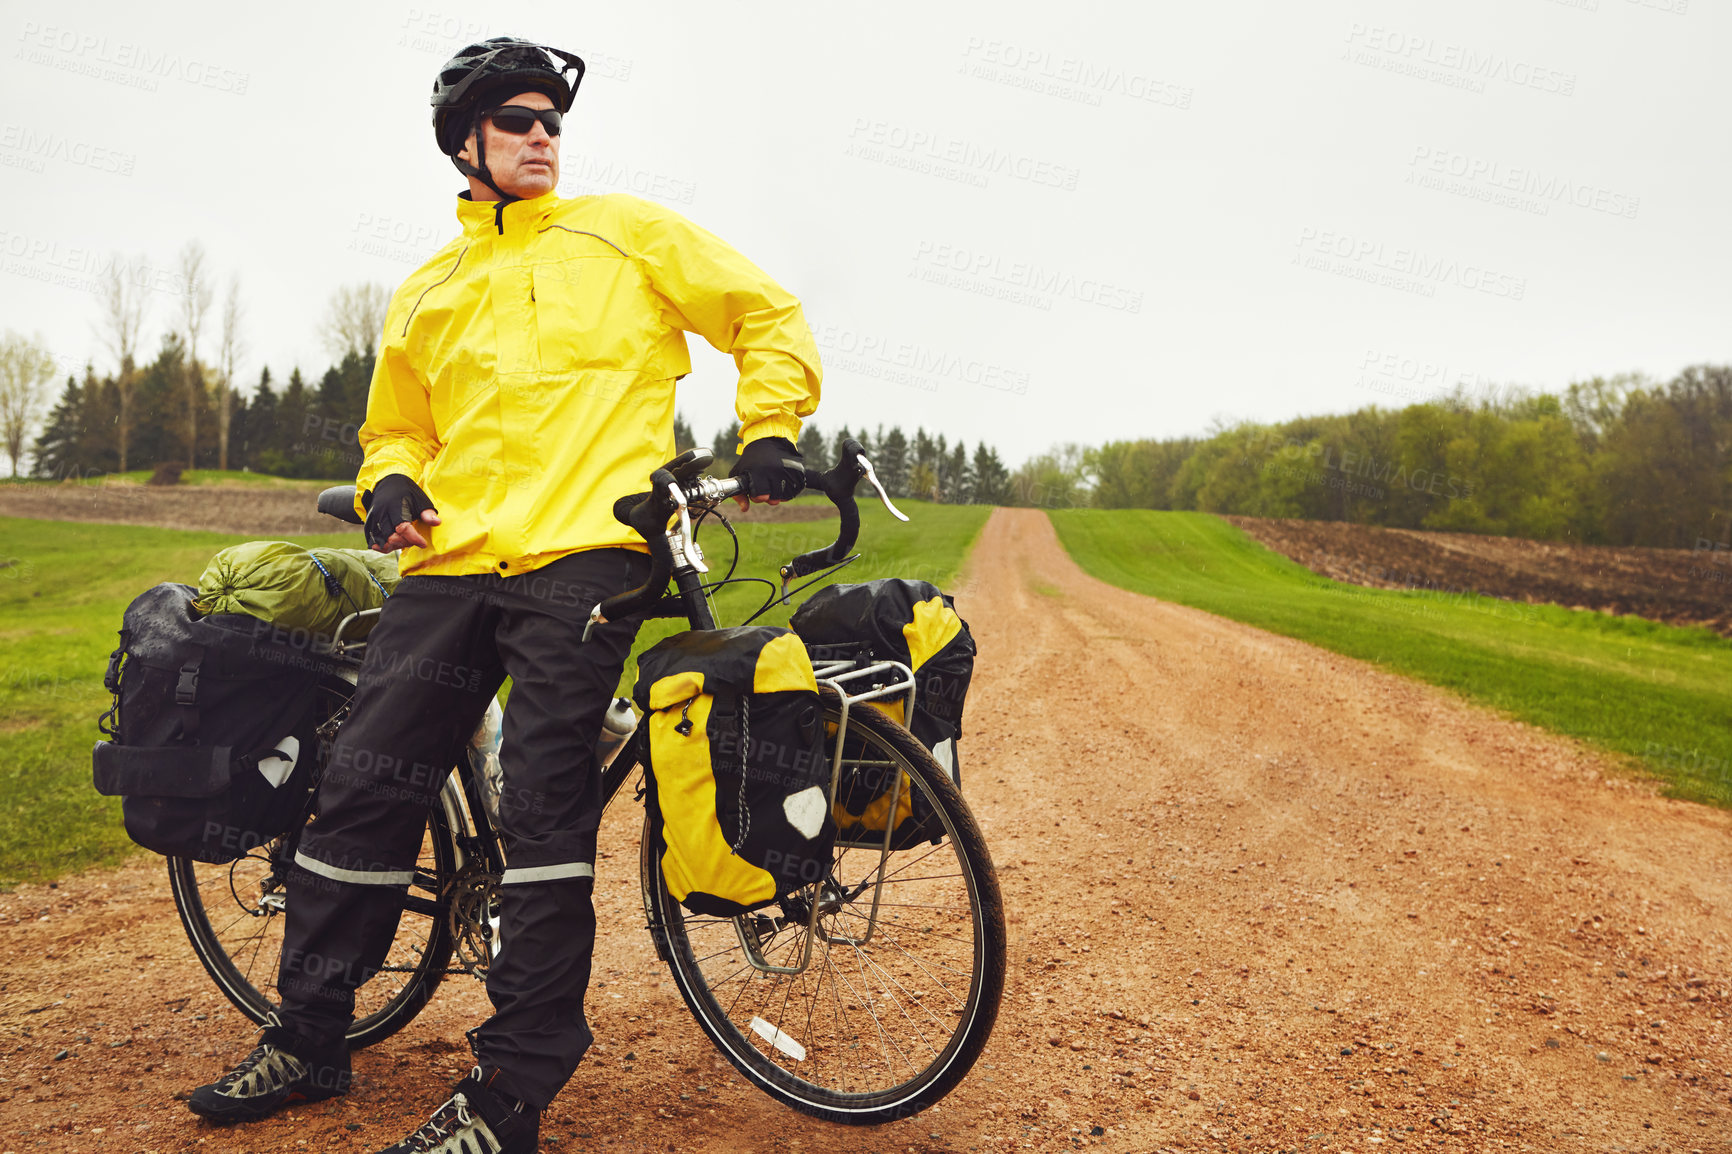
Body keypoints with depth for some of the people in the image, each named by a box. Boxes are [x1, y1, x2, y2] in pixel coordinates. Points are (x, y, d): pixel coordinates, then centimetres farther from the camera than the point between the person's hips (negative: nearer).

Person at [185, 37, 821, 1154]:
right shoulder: (426, 293, 23)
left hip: (582, 555, -5)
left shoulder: (624, 233, 12)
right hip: (450, 562, 5)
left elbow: (770, 314, 11)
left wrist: (768, 433, -1)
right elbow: (395, 426, 31)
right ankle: (308, 1039, 22)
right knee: (364, 788, 4)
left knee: (544, 804, -11)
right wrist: (391, 485, 9)